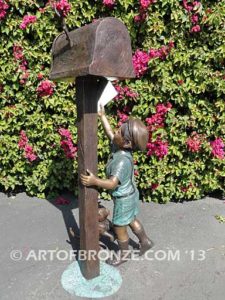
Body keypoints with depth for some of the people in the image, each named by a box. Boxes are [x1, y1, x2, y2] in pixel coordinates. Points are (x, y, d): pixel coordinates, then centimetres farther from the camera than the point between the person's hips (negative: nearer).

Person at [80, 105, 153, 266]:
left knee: (119, 227, 13)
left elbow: (112, 183, -43)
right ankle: (145, 241, 47)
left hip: (124, 199, -8)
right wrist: (102, 116, 7)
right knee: (131, 221, 28)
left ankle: (123, 254, 36)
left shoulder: (122, 160, -35)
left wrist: (95, 181, -56)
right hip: (130, 194, 9)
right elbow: (109, 132, 6)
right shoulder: (119, 146, -10)